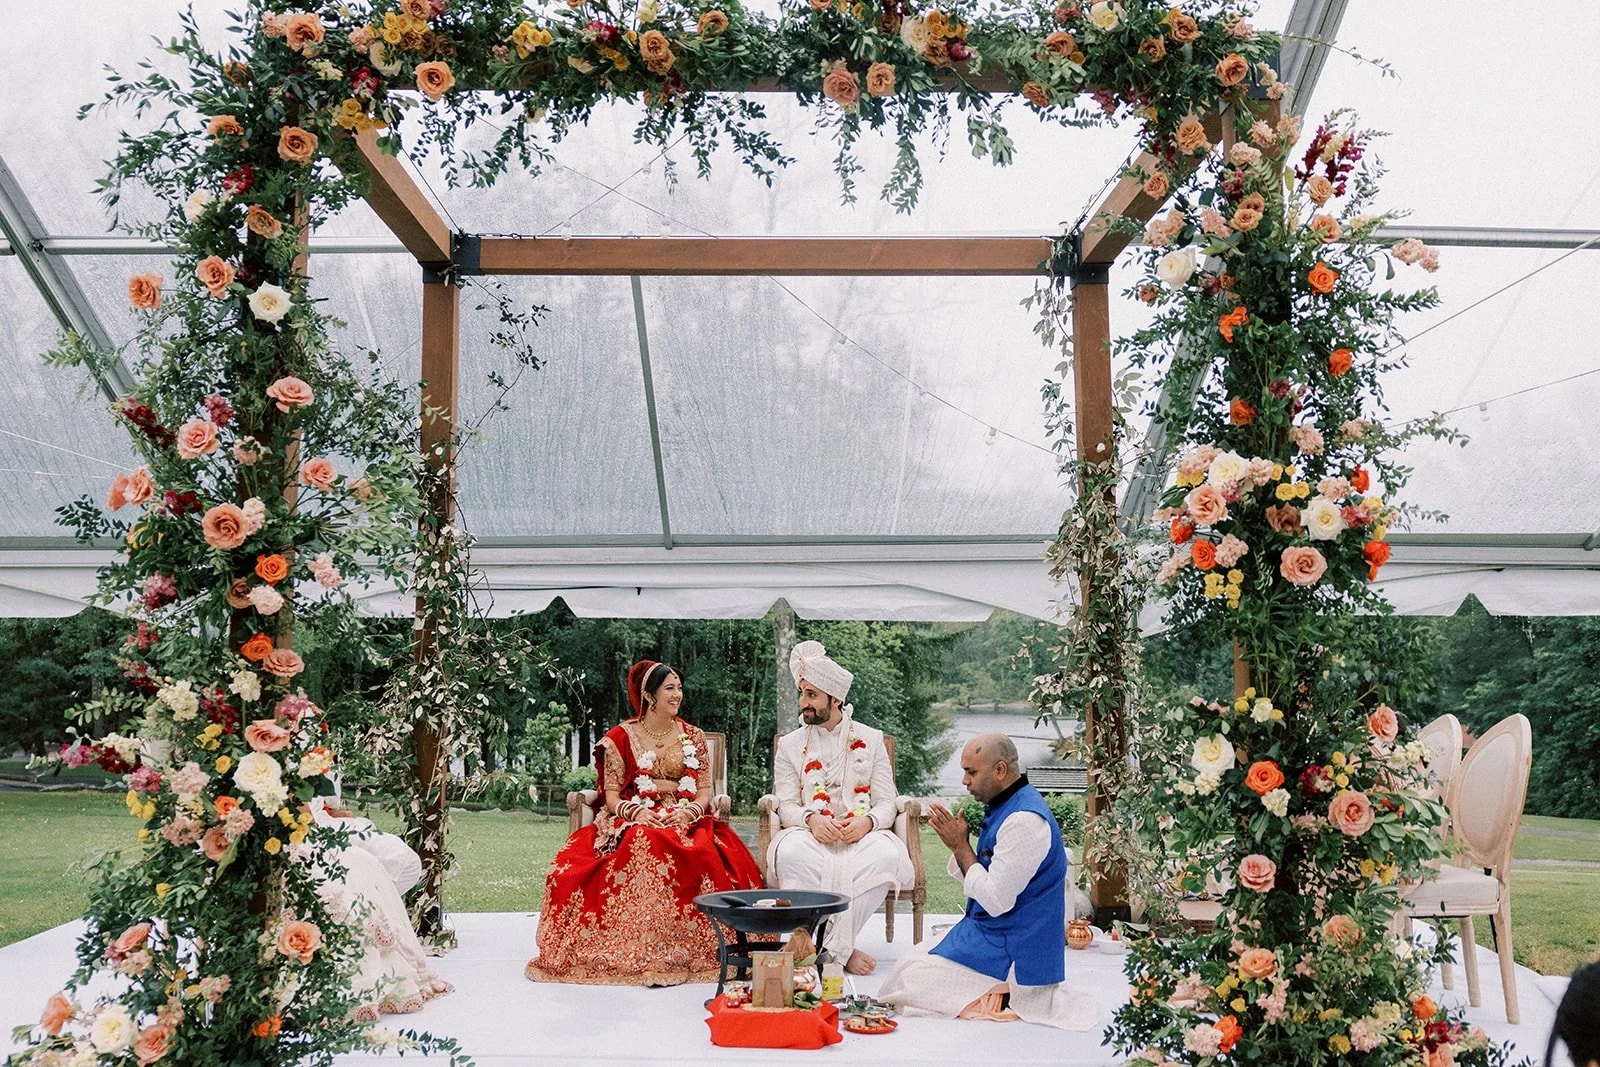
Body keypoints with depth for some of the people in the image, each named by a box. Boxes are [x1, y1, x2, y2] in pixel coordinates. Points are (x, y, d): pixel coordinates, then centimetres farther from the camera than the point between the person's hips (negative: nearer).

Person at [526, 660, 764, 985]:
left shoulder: (693, 737, 15)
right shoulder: (621, 737, 8)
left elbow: (705, 791, 10)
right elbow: (611, 794, 3)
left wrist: (690, 811, -11)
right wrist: (635, 812, -17)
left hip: (685, 821, 2)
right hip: (633, 823, -2)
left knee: (707, 855, -34)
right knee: (641, 850, -38)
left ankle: (692, 952, -25)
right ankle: (642, 953, -31)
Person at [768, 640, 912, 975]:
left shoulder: (870, 740, 12)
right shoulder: (790, 744, 13)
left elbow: (886, 803, 7)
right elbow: (786, 805, 6)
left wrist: (867, 822, -16)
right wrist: (811, 819, -17)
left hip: (861, 835, 0)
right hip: (810, 835, 0)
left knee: (887, 853, -35)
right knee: (790, 851, -36)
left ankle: (829, 946, -25)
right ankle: (841, 950, -28)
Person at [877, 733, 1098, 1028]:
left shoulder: (1024, 821, -24)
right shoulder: (1003, 807, 8)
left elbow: (996, 901, -24)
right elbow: (976, 884, 13)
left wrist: (961, 846, -15)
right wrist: (956, 843, -5)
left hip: (1011, 952, -10)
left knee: (909, 979, -12)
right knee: (912, 965, 16)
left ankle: (1005, 996, -5)